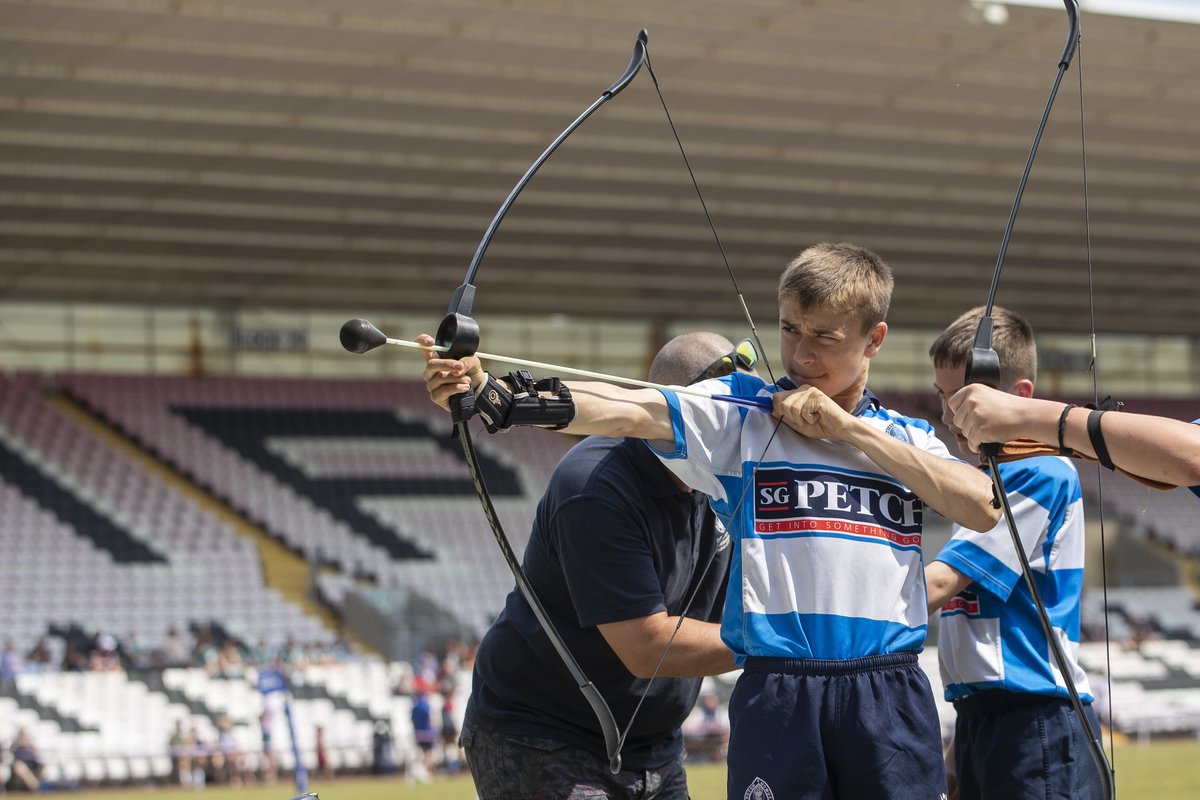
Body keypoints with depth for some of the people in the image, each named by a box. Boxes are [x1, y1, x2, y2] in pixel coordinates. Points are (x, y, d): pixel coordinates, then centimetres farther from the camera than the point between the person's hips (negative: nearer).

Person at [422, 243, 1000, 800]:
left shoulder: (906, 439, 13)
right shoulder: (740, 413, 5)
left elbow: (983, 509, -3)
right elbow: (624, 411, -10)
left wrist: (849, 428, -5)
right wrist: (492, 395, -27)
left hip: (890, 698, 2)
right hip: (778, 697, -2)